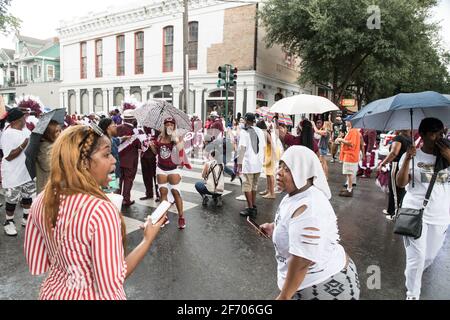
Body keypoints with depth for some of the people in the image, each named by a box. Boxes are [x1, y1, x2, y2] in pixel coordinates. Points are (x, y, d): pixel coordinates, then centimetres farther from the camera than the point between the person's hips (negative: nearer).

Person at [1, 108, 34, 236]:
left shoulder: (25, 129, 3)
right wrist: (23, 145, -28)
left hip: (26, 170, 8)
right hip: (13, 174, -7)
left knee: (28, 195, 18)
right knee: (12, 199, 6)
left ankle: (26, 218, 34)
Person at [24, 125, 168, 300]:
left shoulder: (42, 201, -9)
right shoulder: (101, 210, -30)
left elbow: (36, 265, 1)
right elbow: (110, 288, -26)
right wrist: (148, 239, -19)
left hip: (54, 291, 5)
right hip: (90, 296, -5)